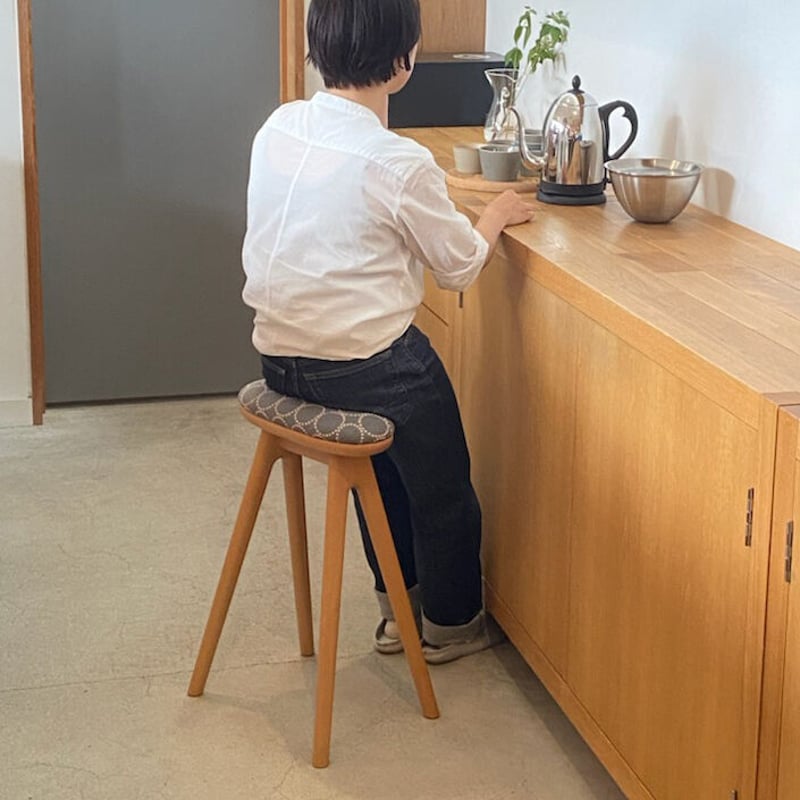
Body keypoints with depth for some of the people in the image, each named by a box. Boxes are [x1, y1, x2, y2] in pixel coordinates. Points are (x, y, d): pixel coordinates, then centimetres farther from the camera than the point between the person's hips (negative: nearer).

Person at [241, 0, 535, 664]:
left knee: (385, 468, 31)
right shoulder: (398, 165, -21)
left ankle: (399, 608, 43)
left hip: (281, 356, 7)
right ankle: (451, 624, 38)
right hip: (368, 367, -7)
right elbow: (461, 267, -6)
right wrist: (495, 217, 12)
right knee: (442, 489, 19)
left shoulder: (279, 127, -1)